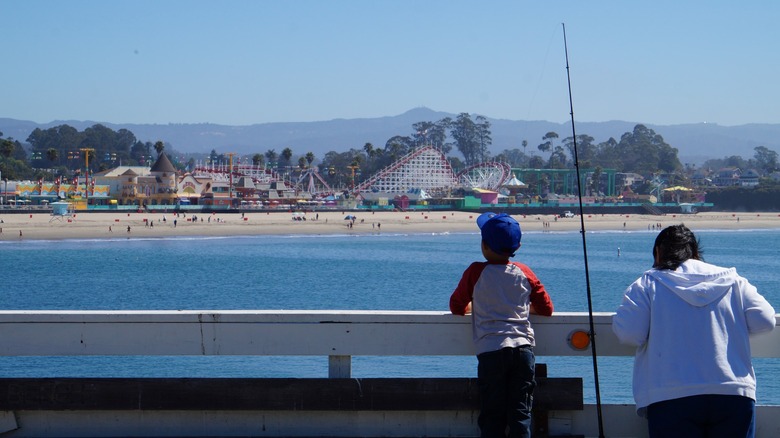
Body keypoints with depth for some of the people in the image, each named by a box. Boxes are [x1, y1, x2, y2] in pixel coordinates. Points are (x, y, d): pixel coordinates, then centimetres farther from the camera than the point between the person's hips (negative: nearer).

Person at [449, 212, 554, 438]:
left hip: (491, 352, -2)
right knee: (521, 413, 3)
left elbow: (457, 307, 11)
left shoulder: (475, 272, 0)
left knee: (492, 416, 3)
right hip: (523, 348, 2)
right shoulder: (524, 273, 8)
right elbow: (546, 308, 16)